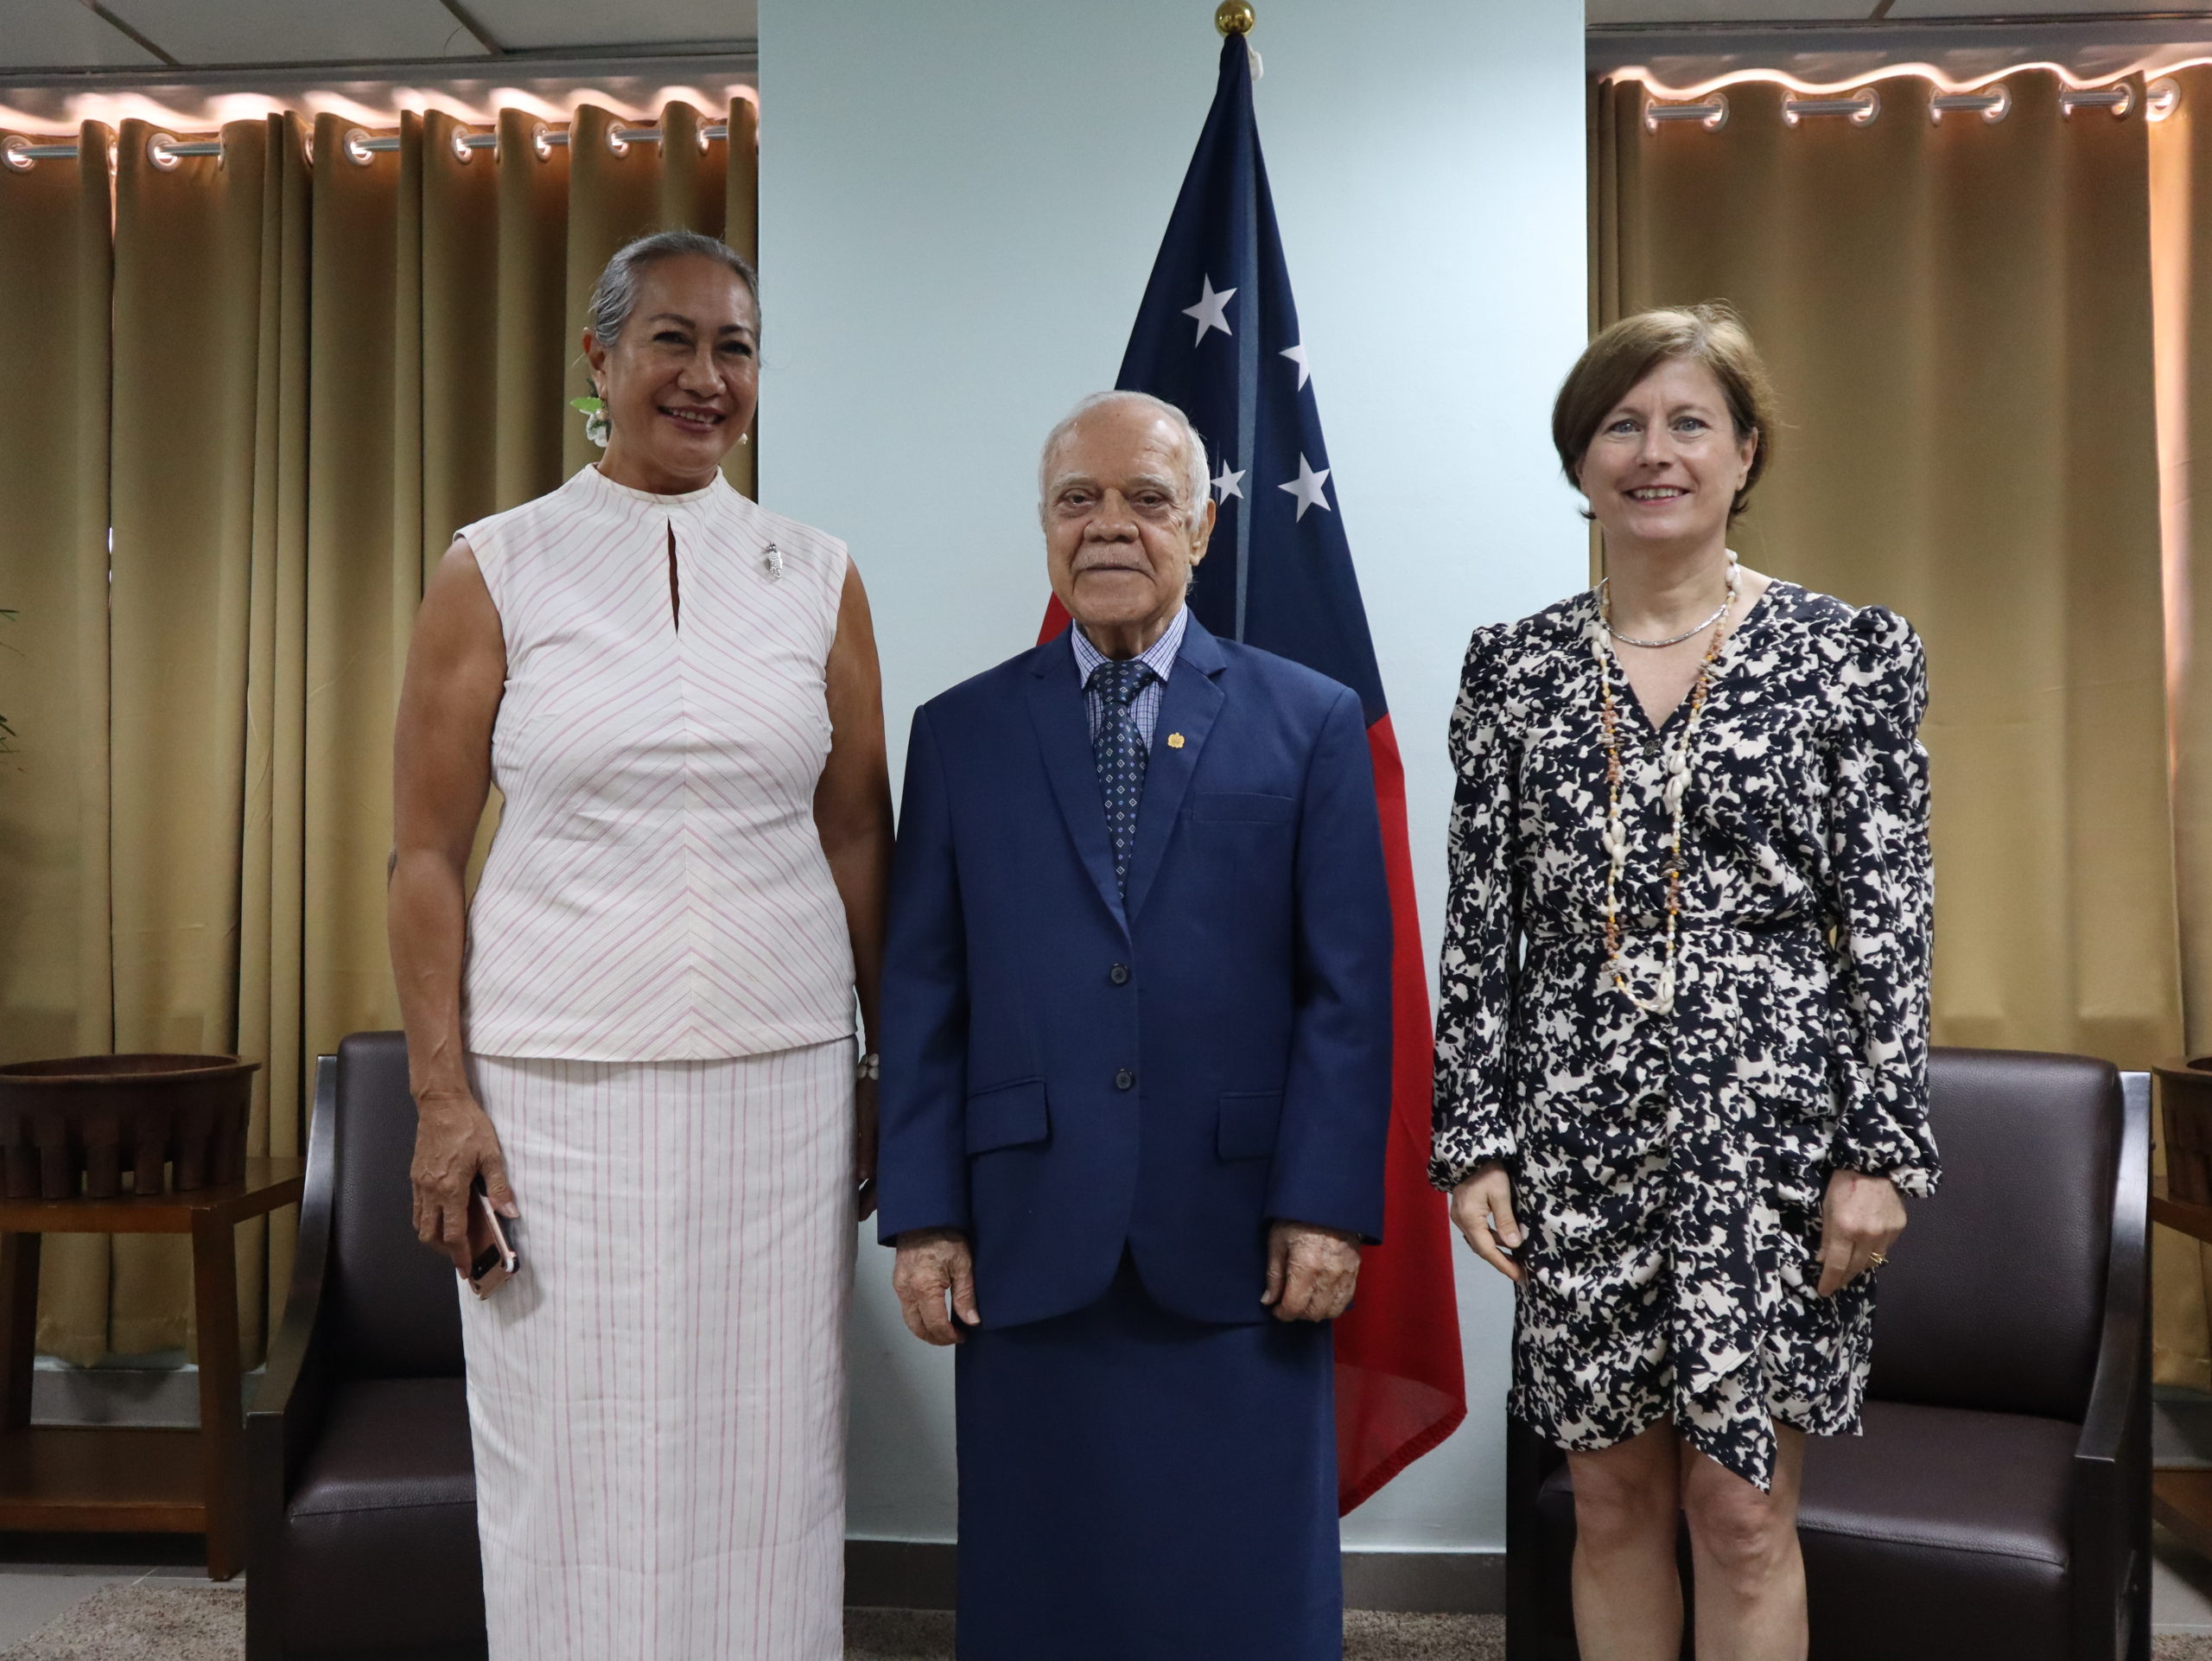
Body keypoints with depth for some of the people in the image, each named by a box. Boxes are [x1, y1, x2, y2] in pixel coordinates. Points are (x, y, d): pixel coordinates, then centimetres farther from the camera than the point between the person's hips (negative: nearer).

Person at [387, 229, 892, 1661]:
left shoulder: (818, 578, 6)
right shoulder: (496, 571, 1)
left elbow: (859, 842, 8)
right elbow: (427, 856, 1)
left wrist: (895, 1072, 5)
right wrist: (443, 1098, -6)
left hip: (781, 1082, 2)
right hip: (558, 1088, -1)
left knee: (765, 1465, 10)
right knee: (574, 1471, 8)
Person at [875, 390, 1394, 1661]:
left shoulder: (1312, 723, 4)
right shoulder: (961, 733, 7)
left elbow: (1349, 990, 0)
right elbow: (923, 995, 5)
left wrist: (1327, 1209, -7)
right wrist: (922, 1216, -1)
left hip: (1236, 1244, -1)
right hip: (1028, 1239, 1)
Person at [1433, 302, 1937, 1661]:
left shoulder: (1853, 654, 0)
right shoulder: (1514, 667, 5)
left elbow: (1891, 924, -2)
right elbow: (1480, 925, 5)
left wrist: (1882, 1150, -7)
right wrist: (1473, 1140, 1)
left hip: (1770, 1122, -2)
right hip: (1577, 1129, 2)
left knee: (1745, 1511, 5)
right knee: (1614, 1502, 12)